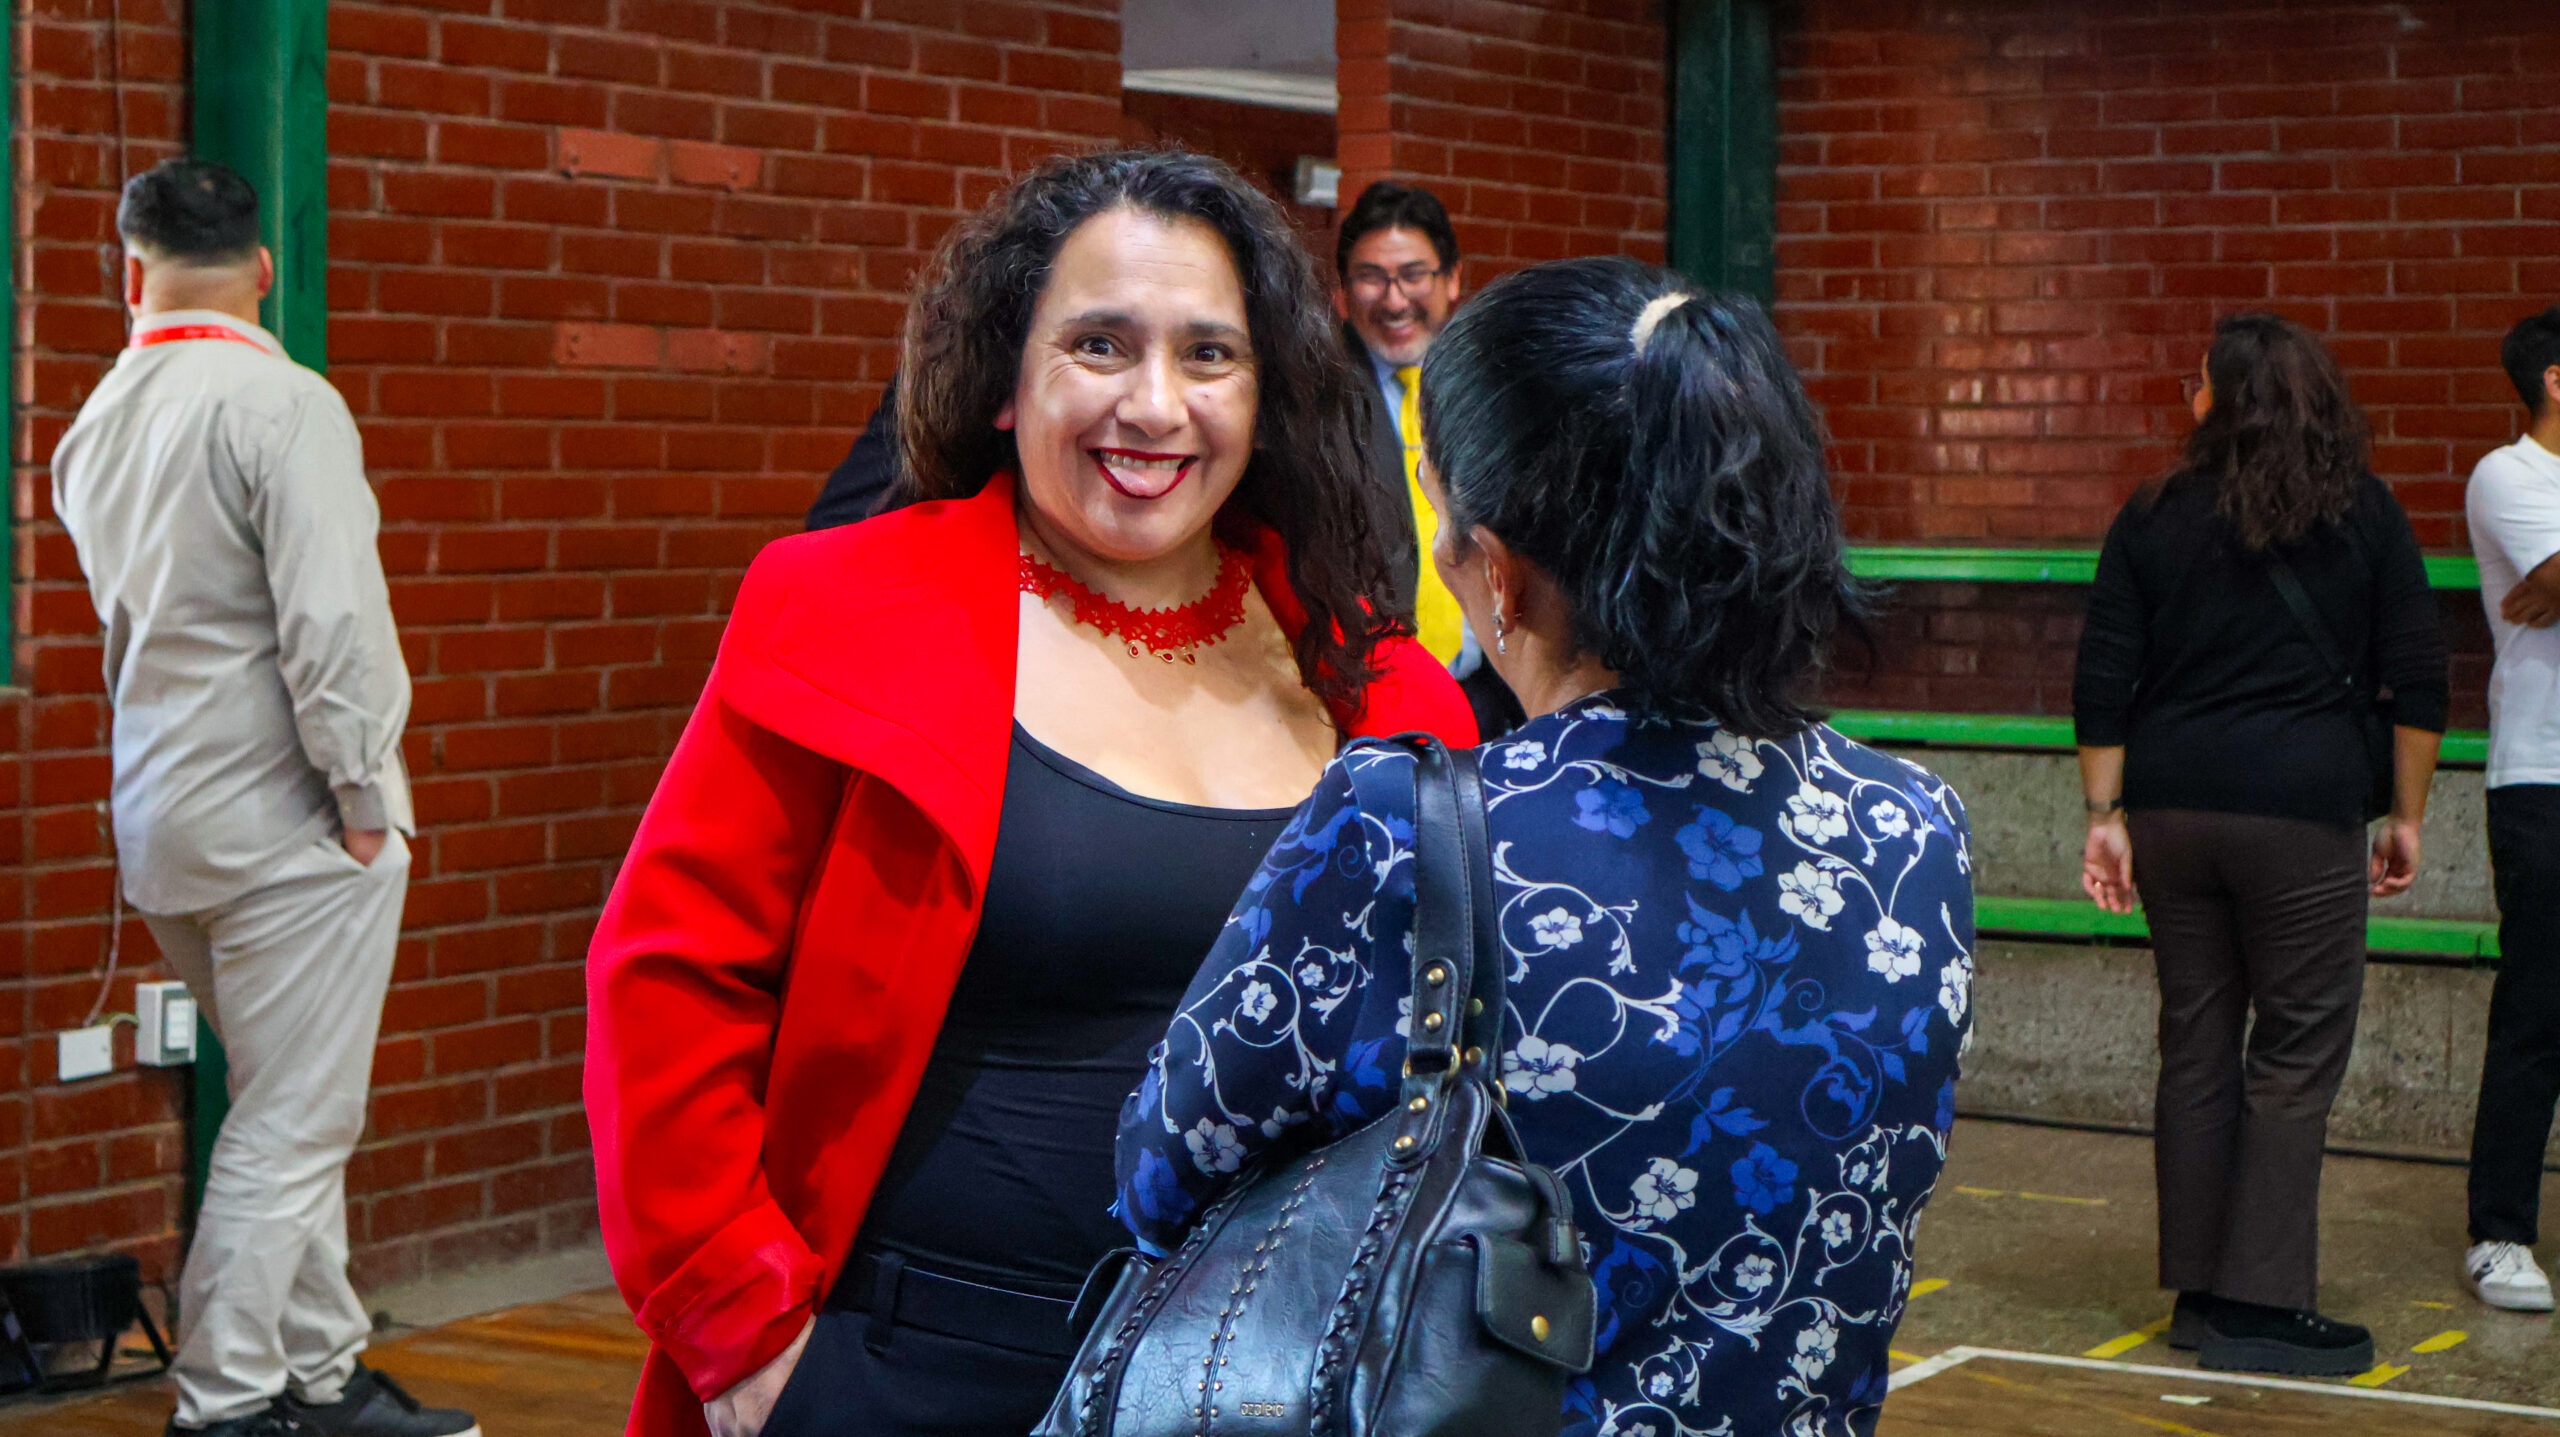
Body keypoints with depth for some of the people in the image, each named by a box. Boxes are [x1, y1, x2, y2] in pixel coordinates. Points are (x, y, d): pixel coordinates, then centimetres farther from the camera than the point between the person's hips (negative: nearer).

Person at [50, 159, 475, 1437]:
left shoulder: (95, 426, 9)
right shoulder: (281, 406, -15)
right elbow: (331, 623, -19)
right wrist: (362, 792, -13)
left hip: (161, 812, 8)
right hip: (280, 817, -8)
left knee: (288, 1115, 18)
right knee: (288, 1128, 0)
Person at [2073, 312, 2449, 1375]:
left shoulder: (2155, 519, 6)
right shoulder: (2365, 517, 2)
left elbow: (2103, 681, 3)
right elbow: (2417, 678, 1)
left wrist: (2107, 815, 7)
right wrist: (2407, 815, 8)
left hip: (2173, 810, 3)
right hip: (2301, 813, -3)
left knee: (2197, 1046, 10)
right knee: (2297, 1057, 1)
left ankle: (2201, 1289, 15)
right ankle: (2261, 1307, -2)